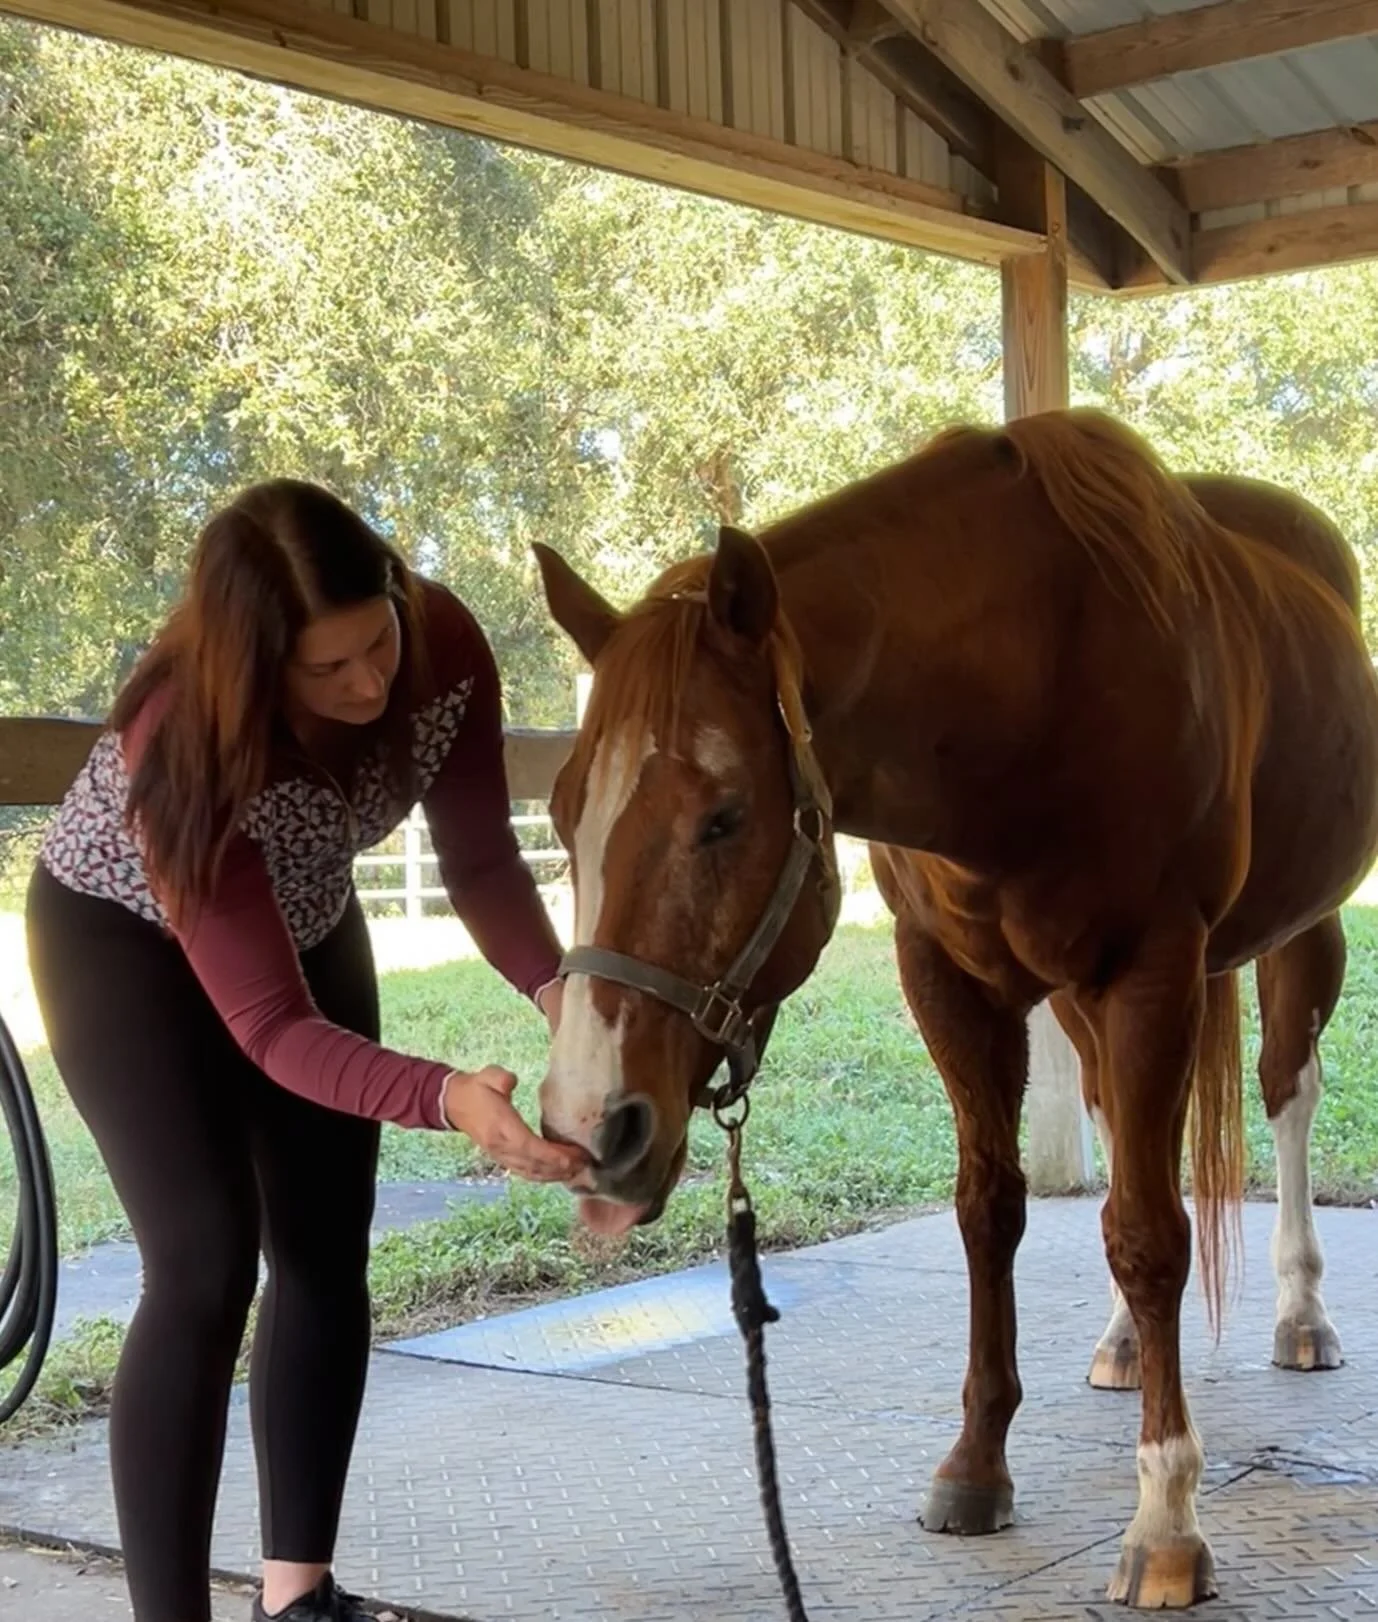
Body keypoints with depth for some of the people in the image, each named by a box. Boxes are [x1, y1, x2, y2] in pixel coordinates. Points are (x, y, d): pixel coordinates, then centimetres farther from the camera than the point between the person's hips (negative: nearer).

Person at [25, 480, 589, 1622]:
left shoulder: (444, 650, -28)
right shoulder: (186, 744, -40)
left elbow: (478, 856, -15)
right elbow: (269, 1025, -38)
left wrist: (553, 986, -34)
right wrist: (448, 1098, -53)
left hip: (305, 919, 6)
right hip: (124, 939, -5)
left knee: (328, 1254, 5)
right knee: (207, 1267, -16)